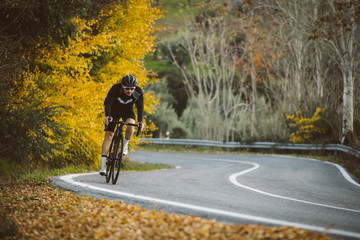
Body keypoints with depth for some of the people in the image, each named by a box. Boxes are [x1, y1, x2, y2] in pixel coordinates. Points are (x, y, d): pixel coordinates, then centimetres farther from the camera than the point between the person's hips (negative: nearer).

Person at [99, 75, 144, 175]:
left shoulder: (138, 92, -26)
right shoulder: (115, 89, -33)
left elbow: (140, 107, -26)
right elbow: (108, 102, -40)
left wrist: (140, 121, -42)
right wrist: (108, 116, -57)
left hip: (128, 110, 1)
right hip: (114, 110, -1)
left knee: (131, 125, -32)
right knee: (108, 135, -11)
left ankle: (125, 144, 0)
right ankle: (103, 165, -10)